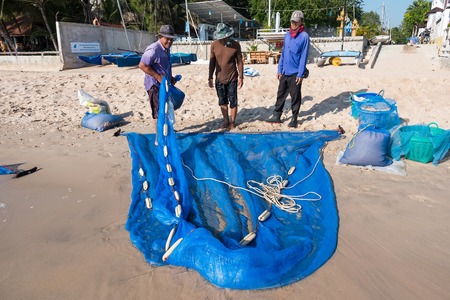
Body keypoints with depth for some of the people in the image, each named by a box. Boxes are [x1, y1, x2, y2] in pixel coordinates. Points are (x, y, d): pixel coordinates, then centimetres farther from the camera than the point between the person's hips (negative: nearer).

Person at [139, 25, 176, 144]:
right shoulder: (154, 49, -20)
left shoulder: (166, 49, 10)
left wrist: (170, 78, 12)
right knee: (159, 111, -5)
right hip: (155, 85, -10)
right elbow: (142, 65, -25)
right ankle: (159, 138, 3)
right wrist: (158, 77, -26)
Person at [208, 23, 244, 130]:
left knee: (233, 101, 4)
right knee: (222, 101, 12)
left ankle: (233, 122, 19)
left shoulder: (235, 45, -8)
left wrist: (241, 77, -4)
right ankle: (226, 120, 28)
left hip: (232, 79, -2)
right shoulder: (214, 45, -4)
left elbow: (239, 62, -2)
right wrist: (210, 78, 3)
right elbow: (212, 62, 3)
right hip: (219, 79, 3)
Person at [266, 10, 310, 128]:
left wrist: (300, 74, -15)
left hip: (295, 73, -6)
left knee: (295, 97, 5)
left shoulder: (304, 36, -8)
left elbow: (304, 56, -11)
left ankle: (294, 118, 17)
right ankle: (276, 116, 22)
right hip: (284, 72, 6)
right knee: (280, 94, 11)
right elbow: (283, 53, 13)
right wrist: (279, 69, 10)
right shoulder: (287, 35, 10)